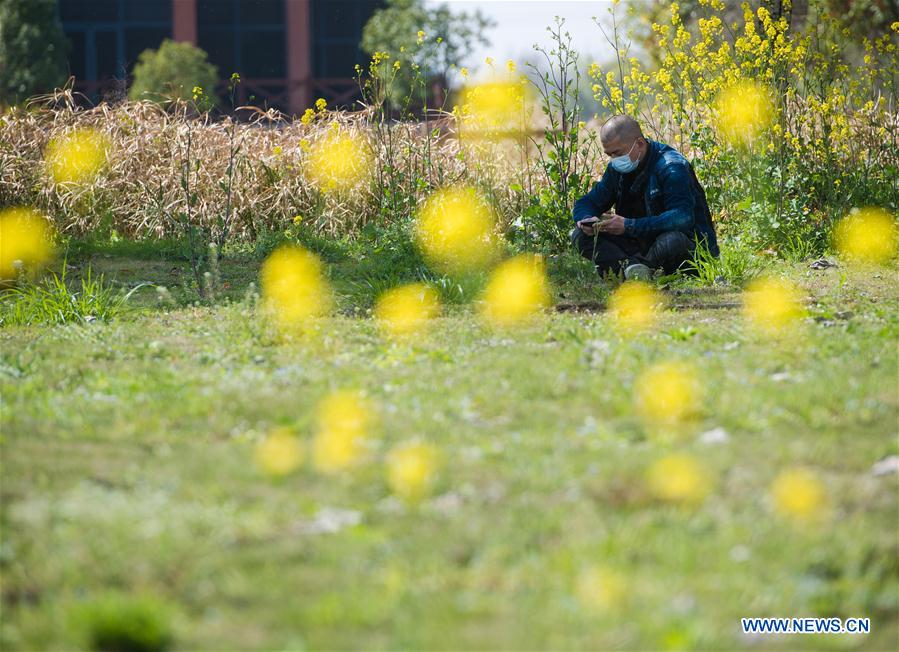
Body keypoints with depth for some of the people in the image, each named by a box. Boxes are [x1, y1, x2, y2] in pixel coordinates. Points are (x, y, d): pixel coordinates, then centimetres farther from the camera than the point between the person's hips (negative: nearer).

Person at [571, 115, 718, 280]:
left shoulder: (671, 166, -18)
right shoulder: (617, 168, 5)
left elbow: (682, 218, -31)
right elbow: (586, 203, 13)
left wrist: (629, 226, -34)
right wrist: (585, 219, -14)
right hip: (642, 245, 7)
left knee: (672, 241, -43)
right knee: (581, 235, -10)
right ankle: (631, 266, -33)